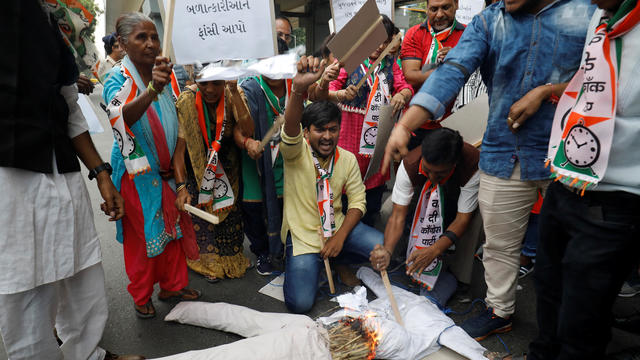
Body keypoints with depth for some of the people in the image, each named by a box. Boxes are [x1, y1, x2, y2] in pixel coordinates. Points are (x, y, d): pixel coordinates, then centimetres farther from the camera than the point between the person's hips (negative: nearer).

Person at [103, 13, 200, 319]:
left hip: (167, 170, 5)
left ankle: (173, 285, 31)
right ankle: (141, 296, 26)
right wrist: (152, 90, -54)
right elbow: (122, 115, -36)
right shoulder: (118, 79, -13)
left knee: (173, 227, 13)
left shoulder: (167, 75, 1)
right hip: (137, 173, -4)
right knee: (141, 234, 6)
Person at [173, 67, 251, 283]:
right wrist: (181, 186, -35)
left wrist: (234, 92, -40)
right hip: (198, 165, -1)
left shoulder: (231, 96, -19)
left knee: (229, 210, 7)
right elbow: (179, 146, -26)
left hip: (227, 166, 2)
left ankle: (229, 257, 33)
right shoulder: (187, 101, -23)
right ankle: (207, 259, 20)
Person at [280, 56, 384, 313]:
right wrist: (299, 89, -54)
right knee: (300, 303, -16)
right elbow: (290, 128, -35)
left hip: (337, 226, 4)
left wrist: (340, 236, -14)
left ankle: (339, 262, 12)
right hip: (302, 234, -3)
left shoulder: (347, 159, -1)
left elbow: (357, 201, 1)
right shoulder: (296, 152, -12)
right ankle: (302, 263, 18)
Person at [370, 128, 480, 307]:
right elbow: (398, 215, -31)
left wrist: (433, 251, -46)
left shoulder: (473, 166, -38)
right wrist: (387, 251, -49)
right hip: (426, 198, 2)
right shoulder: (409, 165, -32)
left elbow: (463, 218, -33)